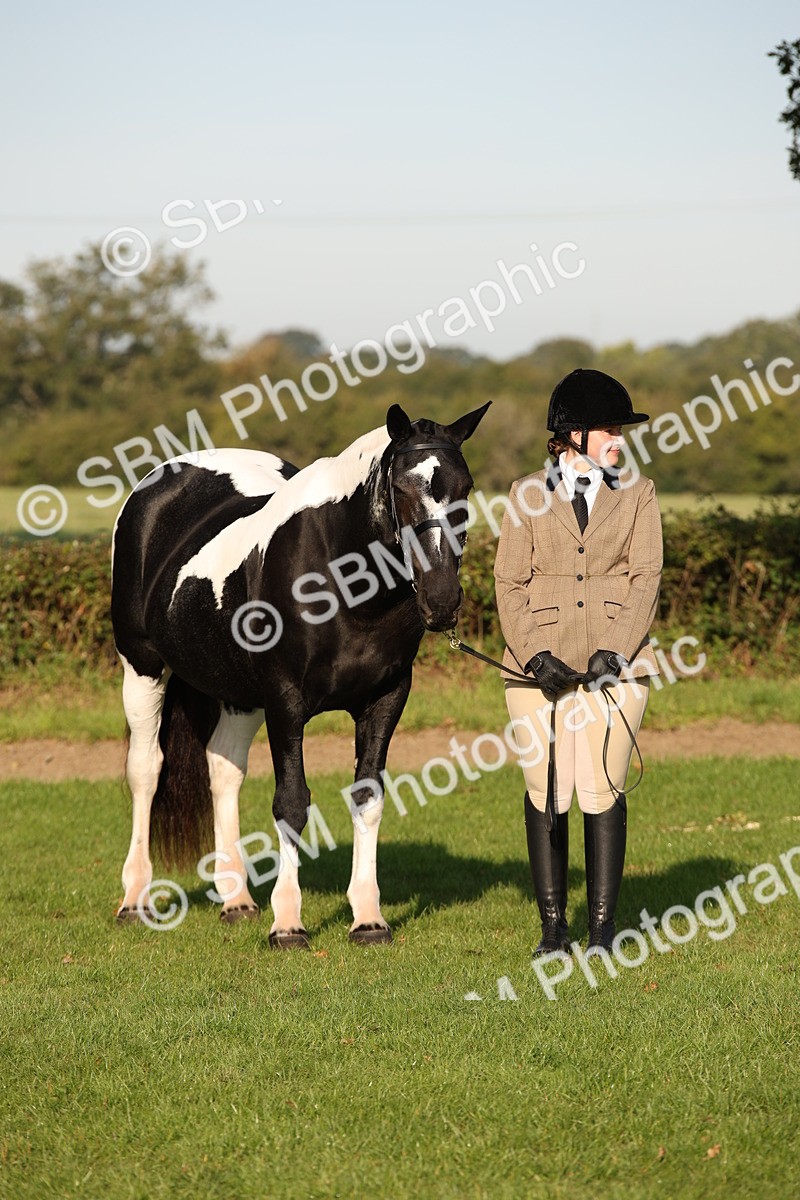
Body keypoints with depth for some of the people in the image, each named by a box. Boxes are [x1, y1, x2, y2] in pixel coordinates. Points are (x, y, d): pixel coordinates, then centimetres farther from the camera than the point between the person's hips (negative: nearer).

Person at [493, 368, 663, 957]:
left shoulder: (637, 493, 9)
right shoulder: (529, 496, 7)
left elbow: (646, 578, 1)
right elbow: (510, 584, 3)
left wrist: (614, 651, -11)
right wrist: (535, 655, -10)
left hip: (615, 663, 0)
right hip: (541, 664, 0)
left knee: (603, 791, -3)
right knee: (546, 793, 1)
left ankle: (602, 926, 6)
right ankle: (553, 925, 9)